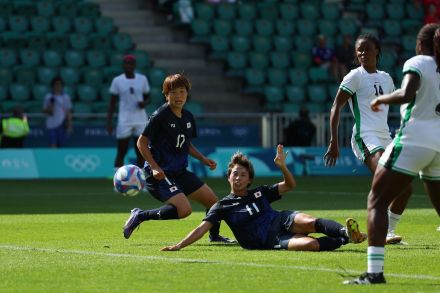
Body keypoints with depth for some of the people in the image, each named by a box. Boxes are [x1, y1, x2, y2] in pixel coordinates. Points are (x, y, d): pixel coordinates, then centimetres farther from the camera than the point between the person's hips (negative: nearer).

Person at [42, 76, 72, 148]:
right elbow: (44, 110, 10)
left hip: (62, 125, 0)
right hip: (51, 125, 0)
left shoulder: (65, 97, 3)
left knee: (61, 146, 3)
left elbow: (69, 112, 5)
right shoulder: (48, 97, 4)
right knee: (53, 146, -9)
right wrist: (49, 109, -13)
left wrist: (69, 125, 0)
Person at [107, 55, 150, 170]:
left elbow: (147, 97, 14)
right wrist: (109, 121, -6)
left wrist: (144, 103, -11)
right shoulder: (117, 81, -1)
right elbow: (112, 102, 1)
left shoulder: (142, 79, 5)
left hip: (140, 120, 2)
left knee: (141, 153, 4)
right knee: (121, 153, -3)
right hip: (124, 120, -2)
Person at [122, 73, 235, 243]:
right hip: (161, 174, -8)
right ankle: (140, 216, -12)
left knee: (212, 200, 12)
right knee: (184, 209, -26)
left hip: (180, 172, 8)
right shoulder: (160, 116, -14)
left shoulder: (188, 117, 10)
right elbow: (142, 143, -12)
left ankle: (214, 236, 36)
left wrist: (203, 159, 10)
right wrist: (154, 167, -21)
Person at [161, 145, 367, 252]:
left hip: (282, 221, 4)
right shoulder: (223, 206, 9)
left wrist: (282, 166, 0)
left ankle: (346, 233, -36)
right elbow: (202, 228, 2)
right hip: (270, 242, -4)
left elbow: (290, 185, 20)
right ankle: (347, 239, -27)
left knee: (309, 223, -33)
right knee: (310, 244, -33)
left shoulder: (260, 193, 20)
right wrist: (179, 246, -9)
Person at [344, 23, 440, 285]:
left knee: (377, 201, -2)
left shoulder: (417, 63, -3)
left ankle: (374, 271, -16)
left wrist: (380, 99, -5)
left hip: (414, 139, -6)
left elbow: (406, 94, -21)